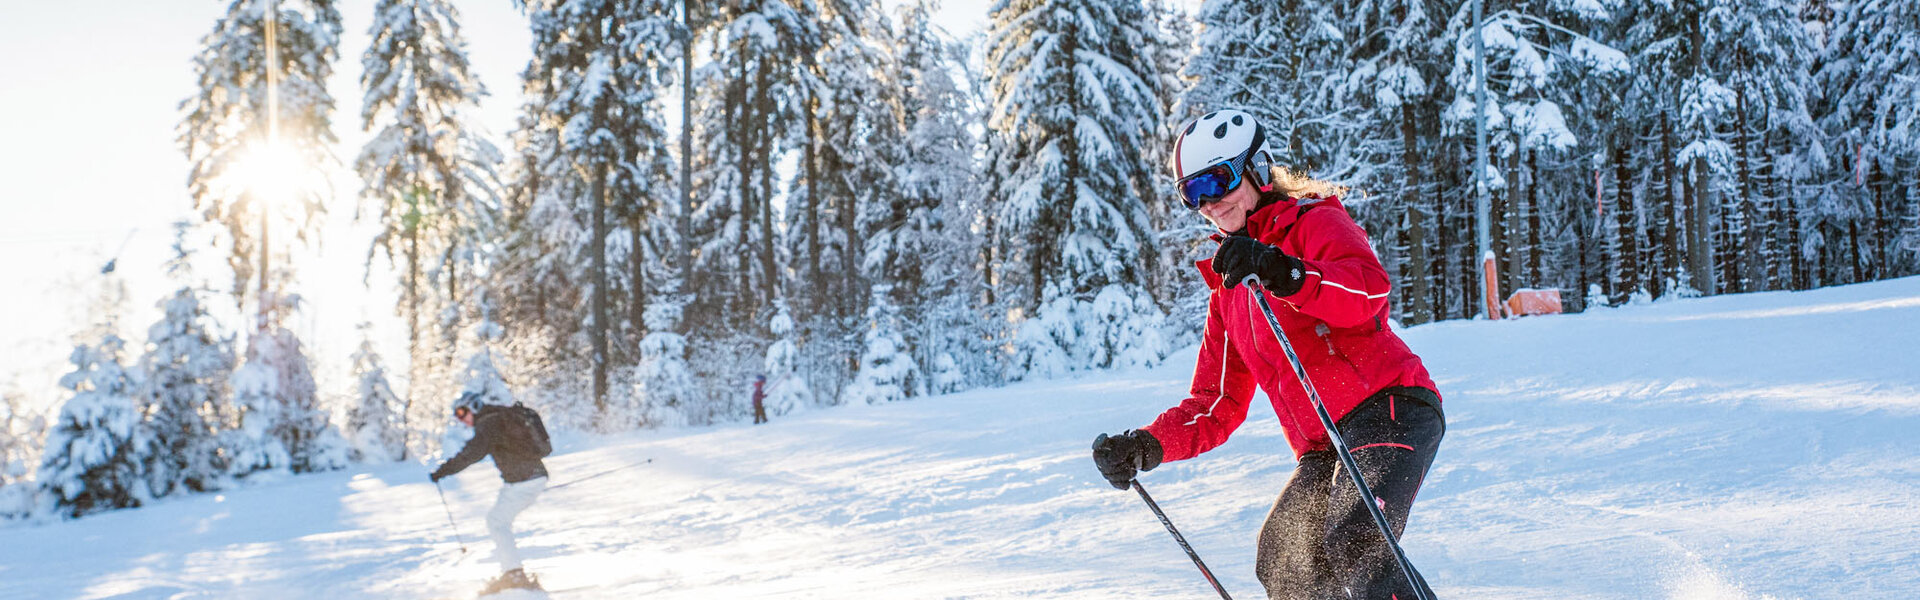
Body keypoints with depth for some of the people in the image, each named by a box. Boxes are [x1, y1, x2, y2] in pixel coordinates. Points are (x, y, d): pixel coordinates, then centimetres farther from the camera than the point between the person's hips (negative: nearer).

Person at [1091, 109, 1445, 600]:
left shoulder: (1315, 220, 3)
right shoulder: (1228, 288, 22)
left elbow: (1369, 290, -21)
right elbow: (1218, 406, 19)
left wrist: (1286, 274, -38)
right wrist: (1149, 445, 3)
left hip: (1389, 408, -8)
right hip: (1323, 449, 8)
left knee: (1353, 547, -27)